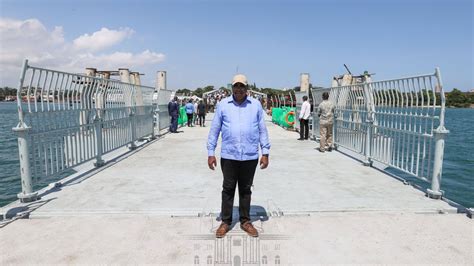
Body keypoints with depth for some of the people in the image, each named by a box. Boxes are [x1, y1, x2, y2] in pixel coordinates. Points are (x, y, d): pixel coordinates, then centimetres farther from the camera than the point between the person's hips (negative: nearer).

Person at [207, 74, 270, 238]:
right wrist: (210, 153, 2)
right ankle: (225, 222, 22)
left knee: (246, 189, 12)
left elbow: (262, 130, 6)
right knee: (228, 189, 8)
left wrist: (265, 153, 2)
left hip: (250, 156, 1)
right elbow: (214, 130, 4)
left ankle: (245, 221, 26)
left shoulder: (256, 105, 4)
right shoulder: (223, 105, 3)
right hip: (228, 155, 0)